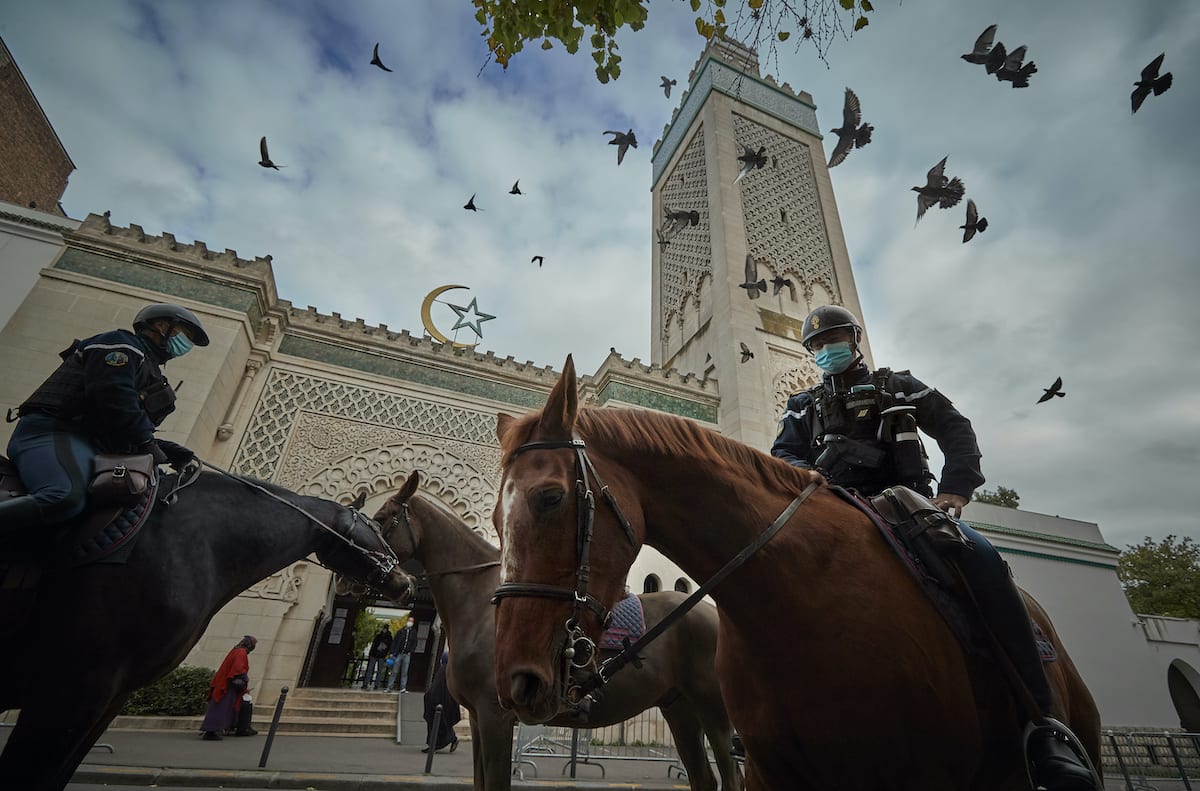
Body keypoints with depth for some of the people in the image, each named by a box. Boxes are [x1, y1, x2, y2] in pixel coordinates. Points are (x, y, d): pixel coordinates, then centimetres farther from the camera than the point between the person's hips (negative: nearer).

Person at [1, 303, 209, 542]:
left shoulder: (147, 367, 29)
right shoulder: (122, 345, 2)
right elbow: (114, 400, -16)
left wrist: (166, 449, 10)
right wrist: (146, 443, -13)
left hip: (89, 440, 10)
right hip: (54, 430, -10)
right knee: (66, 498, -37)